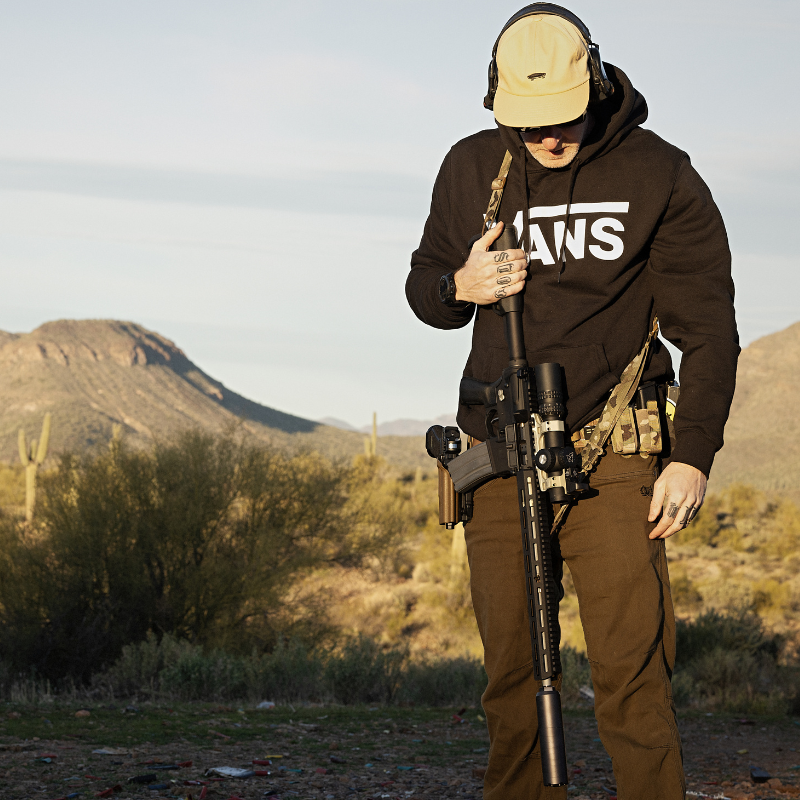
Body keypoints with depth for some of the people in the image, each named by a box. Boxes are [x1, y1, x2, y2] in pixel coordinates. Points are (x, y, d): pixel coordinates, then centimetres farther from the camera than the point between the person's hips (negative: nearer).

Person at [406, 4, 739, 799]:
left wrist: (693, 454, -8)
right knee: (511, 667, 5)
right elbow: (422, 285, 19)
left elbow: (707, 328, 1)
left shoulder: (659, 177, -2)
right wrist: (461, 286, -6)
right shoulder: (471, 169, 7)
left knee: (631, 669, -11)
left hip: (612, 458, -3)